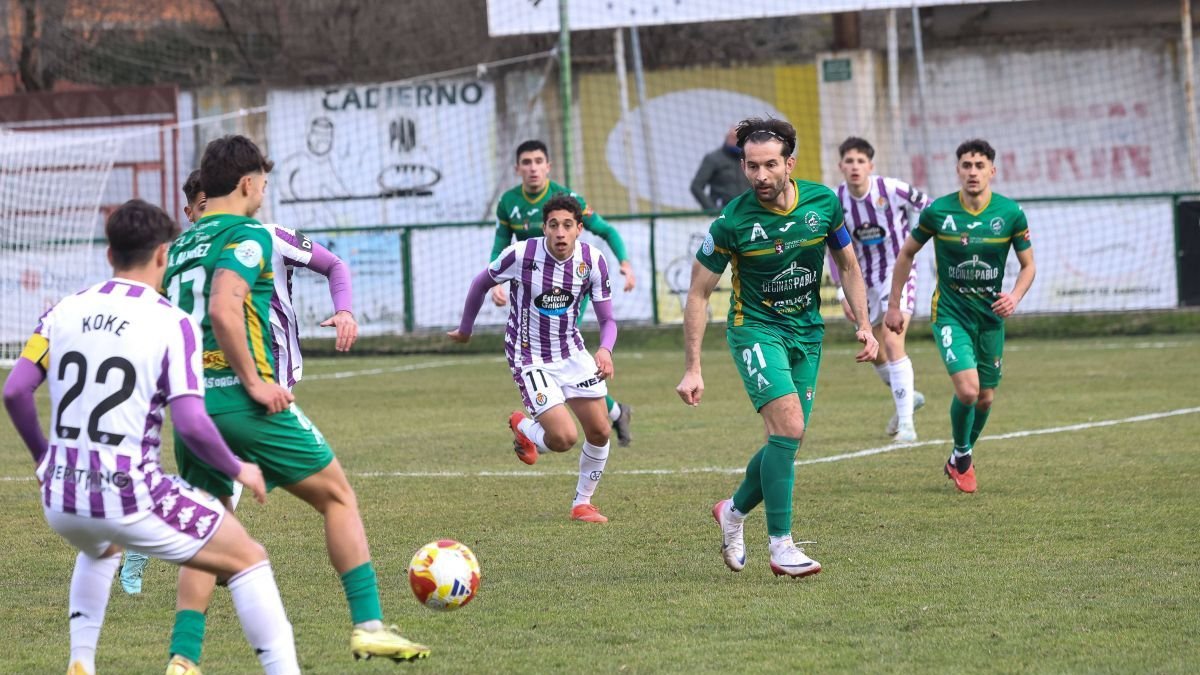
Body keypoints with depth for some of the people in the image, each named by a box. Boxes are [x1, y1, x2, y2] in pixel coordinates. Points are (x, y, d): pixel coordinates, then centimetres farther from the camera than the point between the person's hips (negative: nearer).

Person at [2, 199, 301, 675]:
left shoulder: (65, 311, 5)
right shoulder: (173, 324, -8)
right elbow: (191, 424, -17)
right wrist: (239, 471, 0)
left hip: (60, 498, 6)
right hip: (131, 498, -6)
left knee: (101, 547, 40)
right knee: (248, 559, 8)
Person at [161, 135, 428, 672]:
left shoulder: (180, 246, 16)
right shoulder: (248, 235, -7)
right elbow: (224, 310, -23)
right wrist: (255, 381, -17)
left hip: (189, 404, 7)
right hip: (241, 401, -7)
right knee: (338, 496, 8)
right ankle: (369, 625, 5)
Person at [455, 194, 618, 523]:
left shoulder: (593, 261, -12)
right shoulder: (520, 255, -21)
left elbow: (607, 319, -6)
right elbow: (481, 284, -1)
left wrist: (605, 350, -28)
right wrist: (465, 328, 12)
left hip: (572, 353, 4)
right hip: (530, 357, -4)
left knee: (600, 431, 2)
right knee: (564, 438, -16)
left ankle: (583, 503, 25)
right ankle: (524, 428, 19)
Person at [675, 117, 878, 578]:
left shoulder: (824, 203, -7)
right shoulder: (732, 222, -17)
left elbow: (847, 266, 9)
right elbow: (699, 293, -9)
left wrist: (863, 325, -1)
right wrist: (692, 369, -12)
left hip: (807, 332, 5)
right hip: (755, 328, -5)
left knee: (788, 439, 8)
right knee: (788, 427, -22)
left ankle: (734, 511, 35)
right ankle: (781, 546, -16)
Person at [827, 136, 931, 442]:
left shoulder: (893, 190, -19)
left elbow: (930, 209, -2)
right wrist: (843, 291, -1)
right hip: (865, 280, 5)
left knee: (892, 341, -22)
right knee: (875, 351, 13)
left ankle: (906, 423, -19)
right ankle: (906, 396, 43)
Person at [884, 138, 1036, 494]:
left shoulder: (1011, 213, -6)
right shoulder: (938, 211, -9)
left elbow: (1028, 265, 4)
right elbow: (907, 253, 6)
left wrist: (1015, 296, -16)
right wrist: (893, 304, 6)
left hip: (991, 315, 3)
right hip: (950, 313, -3)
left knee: (986, 397, 9)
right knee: (967, 389, -19)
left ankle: (960, 460, 35)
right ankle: (961, 456, 8)